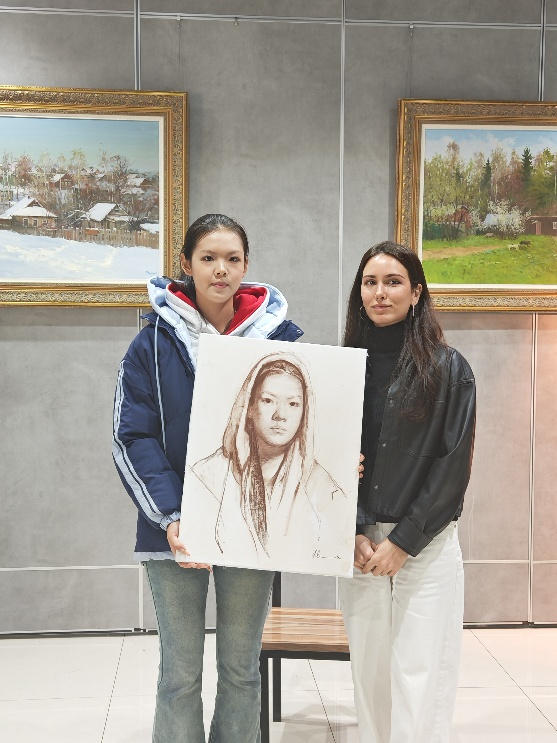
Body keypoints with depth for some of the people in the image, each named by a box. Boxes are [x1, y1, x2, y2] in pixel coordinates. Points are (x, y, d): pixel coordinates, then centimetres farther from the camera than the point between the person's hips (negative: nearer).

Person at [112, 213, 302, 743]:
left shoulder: (278, 337, 4)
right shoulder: (156, 342, -1)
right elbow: (132, 437, -7)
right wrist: (170, 516, -20)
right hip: (175, 533, -1)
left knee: (240, 669, 12)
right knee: (180, 673, 6)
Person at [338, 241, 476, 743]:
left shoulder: (450, 369, -1)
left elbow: (453, 465, -6)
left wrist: (404, 541, -10)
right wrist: (356, 534, -7)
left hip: (426, 546, -3)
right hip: (359, 545, 3)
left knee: (420, 685, -4)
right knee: (370, 678, 9)